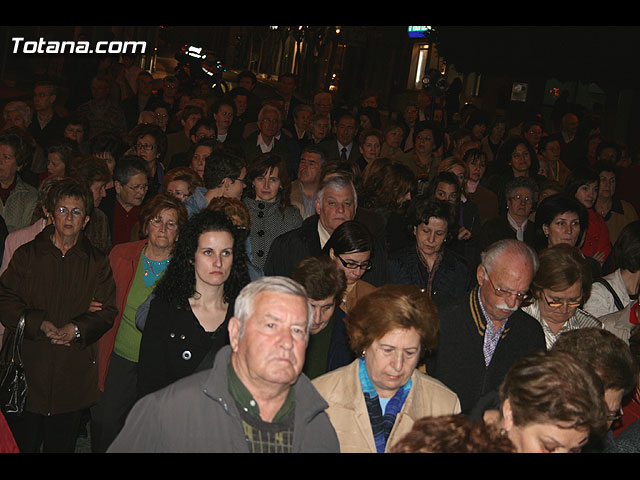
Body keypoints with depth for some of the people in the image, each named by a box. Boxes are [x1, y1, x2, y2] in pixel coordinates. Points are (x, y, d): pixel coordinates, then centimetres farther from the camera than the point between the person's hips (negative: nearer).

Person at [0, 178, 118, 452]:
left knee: (61, 445, 10)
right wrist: (42, 325, -16)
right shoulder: (27, 255, 5)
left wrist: (76, 329, -16)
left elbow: (107, 313, 1)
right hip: (28, 370, -1)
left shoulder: (97, 262, 7)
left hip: (74, 377, 1)